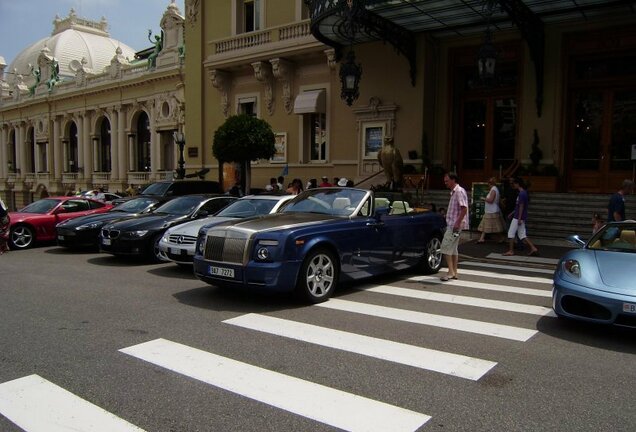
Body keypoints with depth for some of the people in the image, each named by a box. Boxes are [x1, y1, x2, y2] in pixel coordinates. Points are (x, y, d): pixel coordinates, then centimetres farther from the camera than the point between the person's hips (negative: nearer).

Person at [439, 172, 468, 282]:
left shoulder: (459, 191, -14)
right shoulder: (454, 192, 17)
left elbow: (464, 208, -21)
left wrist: (458, 222, -24)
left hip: (455, 225, -10)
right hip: (452, 224, 10)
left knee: (446, 248, -11)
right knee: (453, 248, 12)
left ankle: (451, 272, -8)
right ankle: (454, 272, 17)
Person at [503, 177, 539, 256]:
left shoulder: (521, 194, -17)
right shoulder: (524, 192, 13)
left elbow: (521, 206, -19)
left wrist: (519, 218, -19)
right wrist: (512, 213, 24)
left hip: (518, 217, -9)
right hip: (522, 218, 9)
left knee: (511, 233, 0)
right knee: (522, 234, 12)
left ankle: (511, 251, 5)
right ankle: (533, 248, 9)